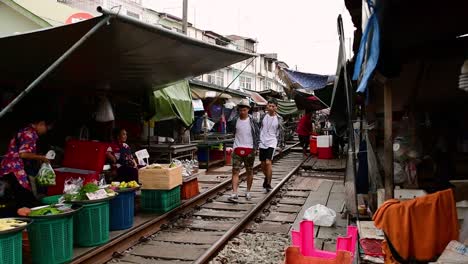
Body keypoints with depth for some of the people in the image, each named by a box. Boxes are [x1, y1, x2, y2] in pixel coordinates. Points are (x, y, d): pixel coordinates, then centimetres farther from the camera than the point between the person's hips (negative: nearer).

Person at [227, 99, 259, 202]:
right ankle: (234, 193, -10)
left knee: (249, 172, 10)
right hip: (238, 149, 0)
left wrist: (255, 147, -4)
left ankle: (248, 192, 24)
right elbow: (230, 130, 15)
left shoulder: (252, 121, 0)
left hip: (249, 149, 0)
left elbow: (257, 134, 3)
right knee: (235, 171, -8)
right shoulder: (235, 120, 1)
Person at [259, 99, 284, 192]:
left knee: (268, 162, -18)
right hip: (262, 143, 3)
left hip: (272, 143, -3)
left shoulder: (279, 119, -2)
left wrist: (281, 145, 5)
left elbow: (281, 133, 5)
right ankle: (267, 177, 38)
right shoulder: (263, 116, 4)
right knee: (263, 165, 10)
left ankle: (268, 184, -8)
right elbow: (258, 128, 12)